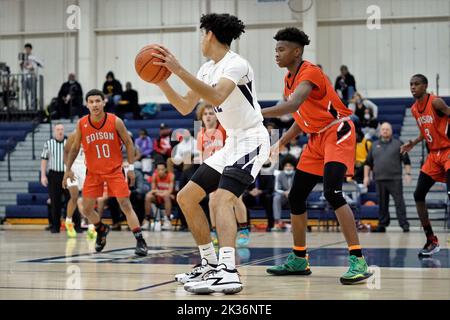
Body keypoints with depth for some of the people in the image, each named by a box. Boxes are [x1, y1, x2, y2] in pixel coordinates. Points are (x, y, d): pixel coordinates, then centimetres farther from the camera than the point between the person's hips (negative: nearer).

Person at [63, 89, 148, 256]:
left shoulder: (115, 122, -12)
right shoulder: (81, 124, -8)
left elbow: (128, 143, -1)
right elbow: (75, 148, 6)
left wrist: (131, 167, -4)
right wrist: (68, 169, 5)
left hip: (114, 170, -2)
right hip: (93, 172, 3)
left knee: (126, 205, -10)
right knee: (86, 208, 3)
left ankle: (140, 241, -7)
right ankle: (101, 230, 33)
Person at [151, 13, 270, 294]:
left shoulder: (236, 64, -17)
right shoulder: (208, 69, 11)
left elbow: (216, 97, -35)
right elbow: (185, 107, 16)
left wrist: (179, 70, -36)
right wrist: (162, 81, 3)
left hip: (251, 140, -10)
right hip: (232, 143, 10)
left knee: (222, 199, -30)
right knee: (186, 197, 10)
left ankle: (228, 273, -41)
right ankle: (210, 264, 17)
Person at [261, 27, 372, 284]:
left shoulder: (309, 72, -17)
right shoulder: (289, 79, 11)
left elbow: (293, 105, -35)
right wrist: (281, 143, 12)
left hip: (337, 133, -10)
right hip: (316, 138, 10)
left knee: (332, 193, -26)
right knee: (296, 197, 8)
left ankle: (358, 260, -24)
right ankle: (299, 260, 21)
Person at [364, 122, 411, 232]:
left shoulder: (398, 144, 6)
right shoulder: (374, 145, 14)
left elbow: (406, 160, 4)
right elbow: (368, 162, 16)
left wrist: (408, 173, -5)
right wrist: (366, 176, 8)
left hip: (395, 179, -3)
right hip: (380, 180, 3)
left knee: (399, 202, -5)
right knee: (382, 203, 6)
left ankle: (404, 224, -3)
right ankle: (382, 224, 13)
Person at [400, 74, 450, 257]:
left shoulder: (435, 102, -14)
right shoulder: (414, 109, 9)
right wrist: (413, 143, 10)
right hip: (434, 154, 8)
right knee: (418, 195, 2)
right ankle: (431, 241, 11)